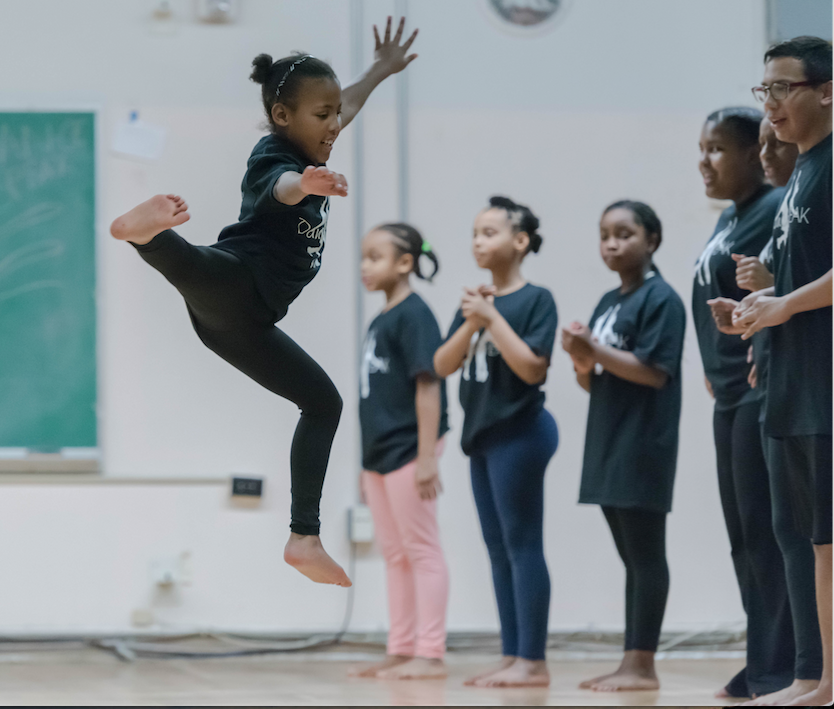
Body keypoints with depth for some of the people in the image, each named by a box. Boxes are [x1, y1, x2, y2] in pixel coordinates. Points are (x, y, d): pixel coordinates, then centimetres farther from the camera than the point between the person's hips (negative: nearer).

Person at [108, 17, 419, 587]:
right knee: (199, 267, -44)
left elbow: (347, 106, 43)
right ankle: (145, 231, -78)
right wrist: (307, 182, -58)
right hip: (231, 284, -9)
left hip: (244, 322, 9)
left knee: (324, 402, 15)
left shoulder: (307, 150, 20)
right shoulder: (273, 155, -8)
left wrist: (382, 70, 55)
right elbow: (281, 187, -35)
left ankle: (305, 540, 16)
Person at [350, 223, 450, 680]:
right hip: (381, 454, 9)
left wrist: (427, 456, -22)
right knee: (394, 554, 13)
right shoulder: (380, 322, 14)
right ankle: (401, 650, 19)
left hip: (407, 451, -9)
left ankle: (430, 654, -2)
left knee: (421, 551, -4)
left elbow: (428, 384, -18)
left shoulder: (414, 315, -12)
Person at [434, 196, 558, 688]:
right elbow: (443, 365, 3)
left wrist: (493, 319, -18)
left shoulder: (536, 300, -8)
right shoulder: (474, 301, 12)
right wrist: (471, 323, -11)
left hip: (519, 431, -8)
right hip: (483, 432, 8)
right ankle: (513, 656, 13)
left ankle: (533, 661, -6)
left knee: (522, 544, -7)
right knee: (499, 548, 9)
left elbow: (532, 367, -18)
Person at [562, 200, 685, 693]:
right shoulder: (607, 304, 16)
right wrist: (581, 359, -4)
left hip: (643, 449, -9)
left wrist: (596, 350, -17)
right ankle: (632, 664, 12)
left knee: (646, 557, -5)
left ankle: (643, 665, -5)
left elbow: (655, 371, -18)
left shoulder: (660, 299, -9)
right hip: (609, 447, 9)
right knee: (632, 558, 10)